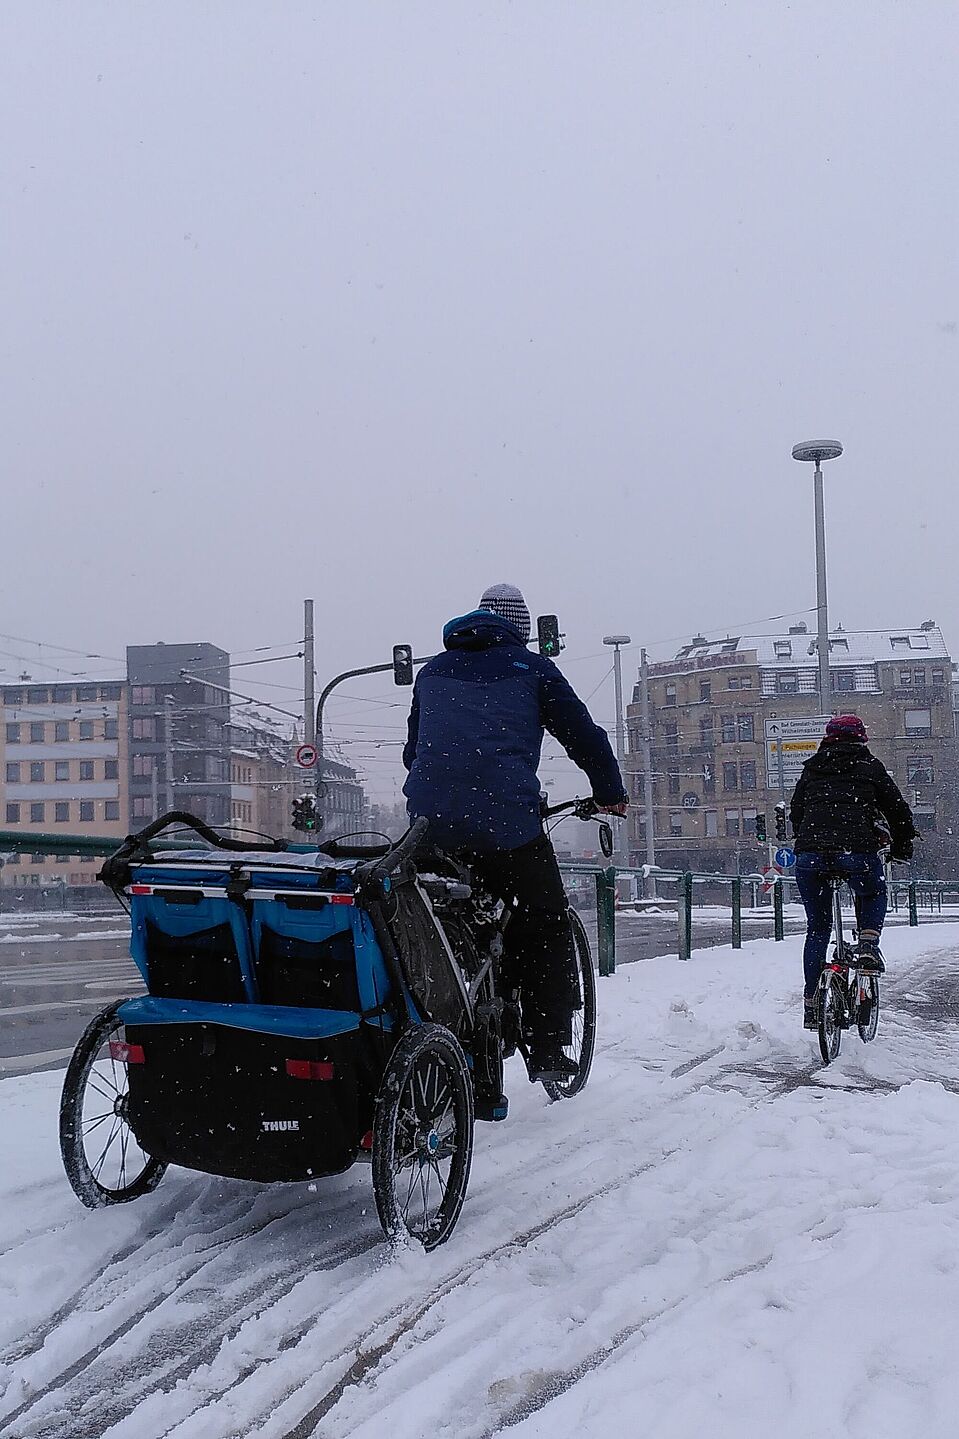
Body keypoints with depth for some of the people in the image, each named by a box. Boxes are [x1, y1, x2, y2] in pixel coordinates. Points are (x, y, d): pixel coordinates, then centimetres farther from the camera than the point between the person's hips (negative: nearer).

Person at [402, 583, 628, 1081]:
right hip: (505, 819, -4)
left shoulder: (432, 670, 23)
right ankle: (548, 1048, 4)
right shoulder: (531, 668, 10)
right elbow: (583, 734, 12)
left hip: (429, 821, 4)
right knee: (546, 926, 9)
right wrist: (611, 793, 26)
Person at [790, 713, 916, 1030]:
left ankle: (811, 1005, 14)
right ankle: (868, 945, 5)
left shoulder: (811, 769, 22)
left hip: (809, 854, 2)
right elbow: (899, 811, 15)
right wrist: (902, 846, 31)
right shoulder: (870, 767, 14)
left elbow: (795, 814, 25)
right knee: (873, 896, 30)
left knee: (817, 928, 15)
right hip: (857, 850, -2)